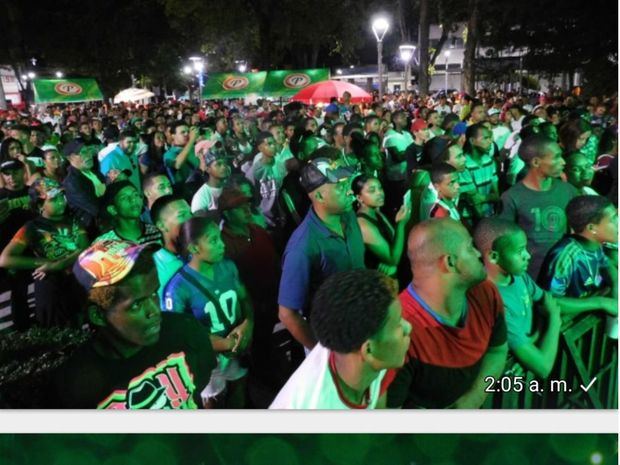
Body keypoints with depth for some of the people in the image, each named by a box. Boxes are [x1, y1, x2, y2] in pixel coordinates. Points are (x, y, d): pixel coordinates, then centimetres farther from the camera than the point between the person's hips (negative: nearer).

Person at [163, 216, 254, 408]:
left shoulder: (229, 267, -7)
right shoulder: (179, 288, -24)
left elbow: (245, 299, 4)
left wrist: (247, 324, -17)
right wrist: (226, 344, -19)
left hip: (239, 356, 5)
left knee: (239, 404, 28)